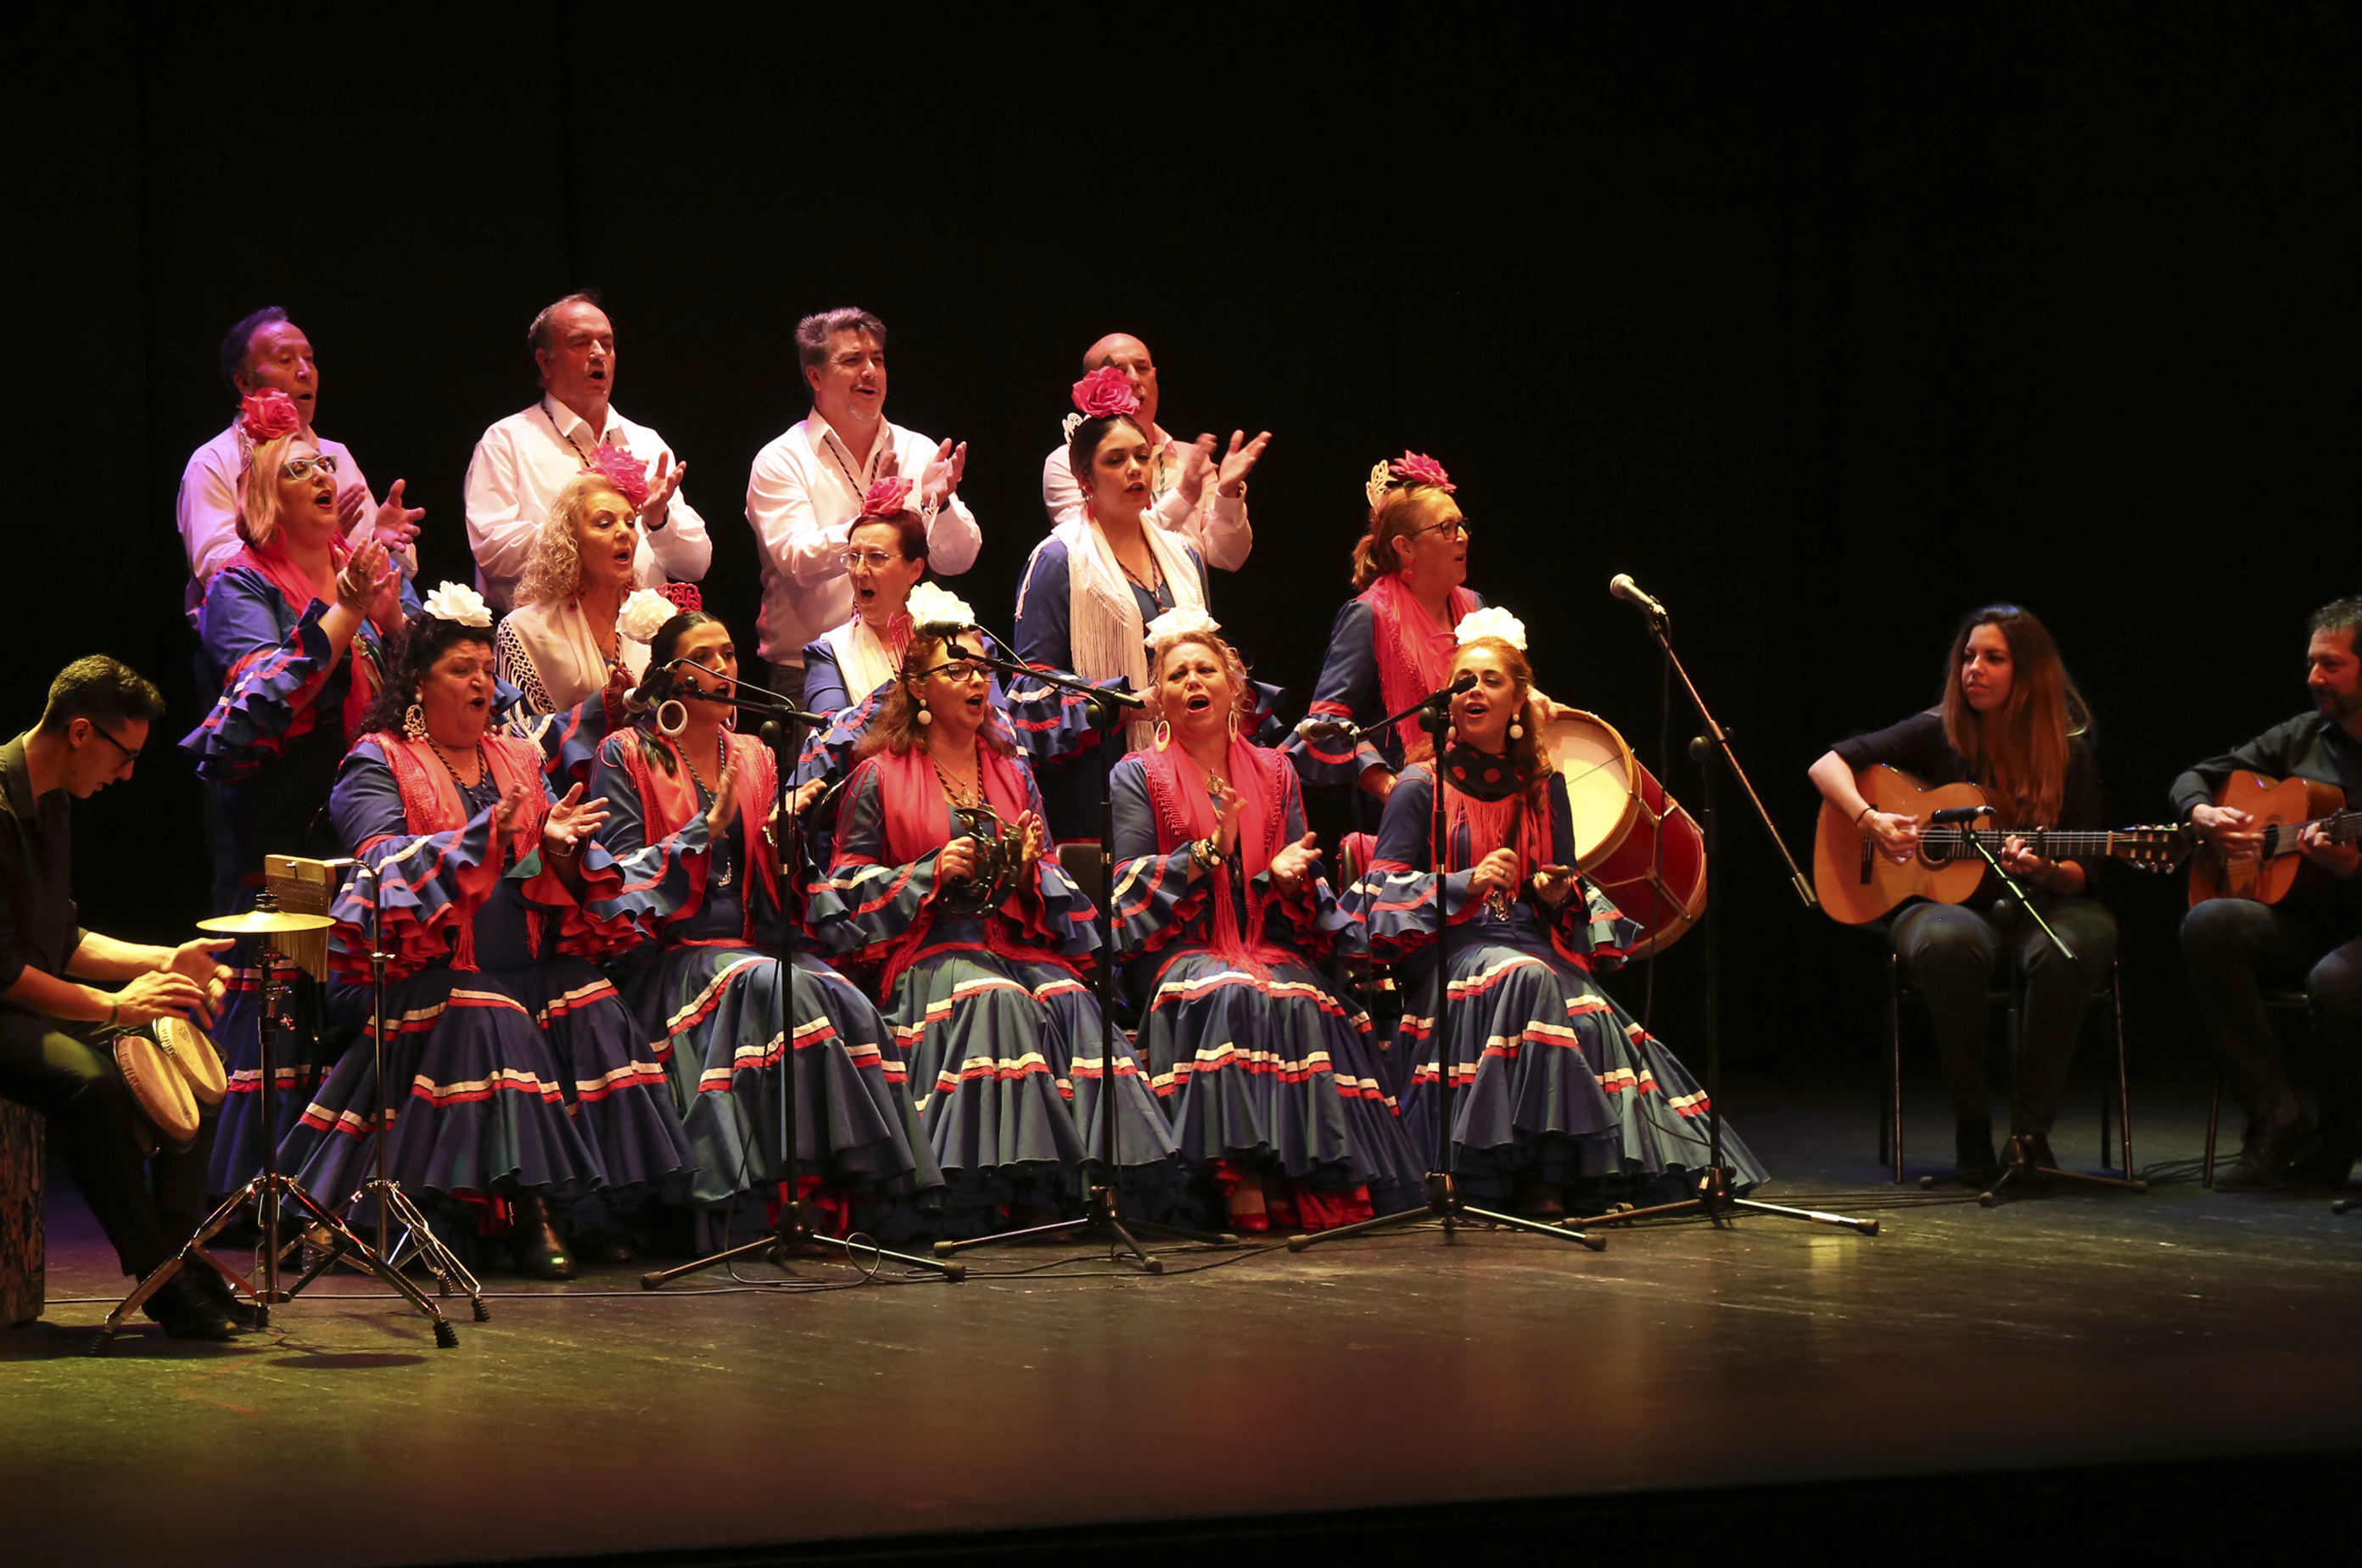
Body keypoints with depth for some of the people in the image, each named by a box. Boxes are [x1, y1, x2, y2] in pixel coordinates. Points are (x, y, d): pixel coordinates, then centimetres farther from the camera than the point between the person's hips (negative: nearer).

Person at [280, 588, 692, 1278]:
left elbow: (563, 883, 15)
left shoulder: (518, 760, 21)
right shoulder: (378, 762, 6)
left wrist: (562, 845, -10)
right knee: (489, 1018, -32)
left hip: (534, 958, 5)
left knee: (593, 1010, -22)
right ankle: (527, 1211, -31)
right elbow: (382, 859, -12)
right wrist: (485, 836, -23)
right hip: (433, 964, -5)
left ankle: (592, 1195, -19)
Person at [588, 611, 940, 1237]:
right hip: (675, 954, -4)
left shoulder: (755, 757, 20)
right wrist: (709, 826, -12)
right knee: (775, 988, -34)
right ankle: (804, 1186, -36)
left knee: (846, 1001, -26)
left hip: (755, 943, 4)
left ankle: (873, 1196, -31)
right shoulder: (626, 757, 5)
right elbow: (621, 873, -4)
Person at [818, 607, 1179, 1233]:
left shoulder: (1013, 773, 22)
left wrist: (1031, 867, -3)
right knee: (997, 1000, -37)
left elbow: (1054, 889, 21)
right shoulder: (879, 777, 10)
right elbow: (849, 888, 7)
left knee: (1070, 1000, -30)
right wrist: (931, 872, -7)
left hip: (1020, 941, 4)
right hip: (930, 951, -4)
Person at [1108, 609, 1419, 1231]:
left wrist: (1287, 874, -7)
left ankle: (1319, 1194, -35)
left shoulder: (1274, 773, 20)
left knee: (1304, 1002, -32)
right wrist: (1209, 852, -11)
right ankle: (1245, 1187, -42)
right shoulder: (1137, 777, 11)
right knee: (1229, 995, -37)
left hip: (1268, 943, 3)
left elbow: (1304, 886, 18)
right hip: (1181, 949, -3)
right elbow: (1128, 884, 1)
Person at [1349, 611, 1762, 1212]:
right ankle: (1534, 1182, -33)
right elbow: (1384, 888, -1)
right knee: (1525, 979, -37)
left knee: (1588, 1013, -30)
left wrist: (1559, 893, -2)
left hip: (1535, 939, 4)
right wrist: (1466, 883, -14)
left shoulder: (1543, 785, 18)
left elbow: (1565, 883, 23)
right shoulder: (1421, 786, 5)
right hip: (1447, 950, -4)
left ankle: (1554, 1180, -23)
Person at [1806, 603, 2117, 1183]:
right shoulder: (1939, 735, 4)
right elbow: (1827, 765, 3)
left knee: (2069, 948, -36)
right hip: (1946, 902, 0)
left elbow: (2083, 875, 2)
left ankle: (2031, 1129, -24)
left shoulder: (2068, 751, 3)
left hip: (2037, 908, 1)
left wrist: (2046, 869, -21)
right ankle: (1972, 1129, -23)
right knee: (1949, 945, -38)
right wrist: (1871, 820, -15)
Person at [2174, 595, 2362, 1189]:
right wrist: (2203, 815, -3)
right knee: (2207, 925, -26)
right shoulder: (2301, 738, 12)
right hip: (2303, 925, 5)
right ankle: (2277, 1122, -24)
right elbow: (2194, 778, 20)